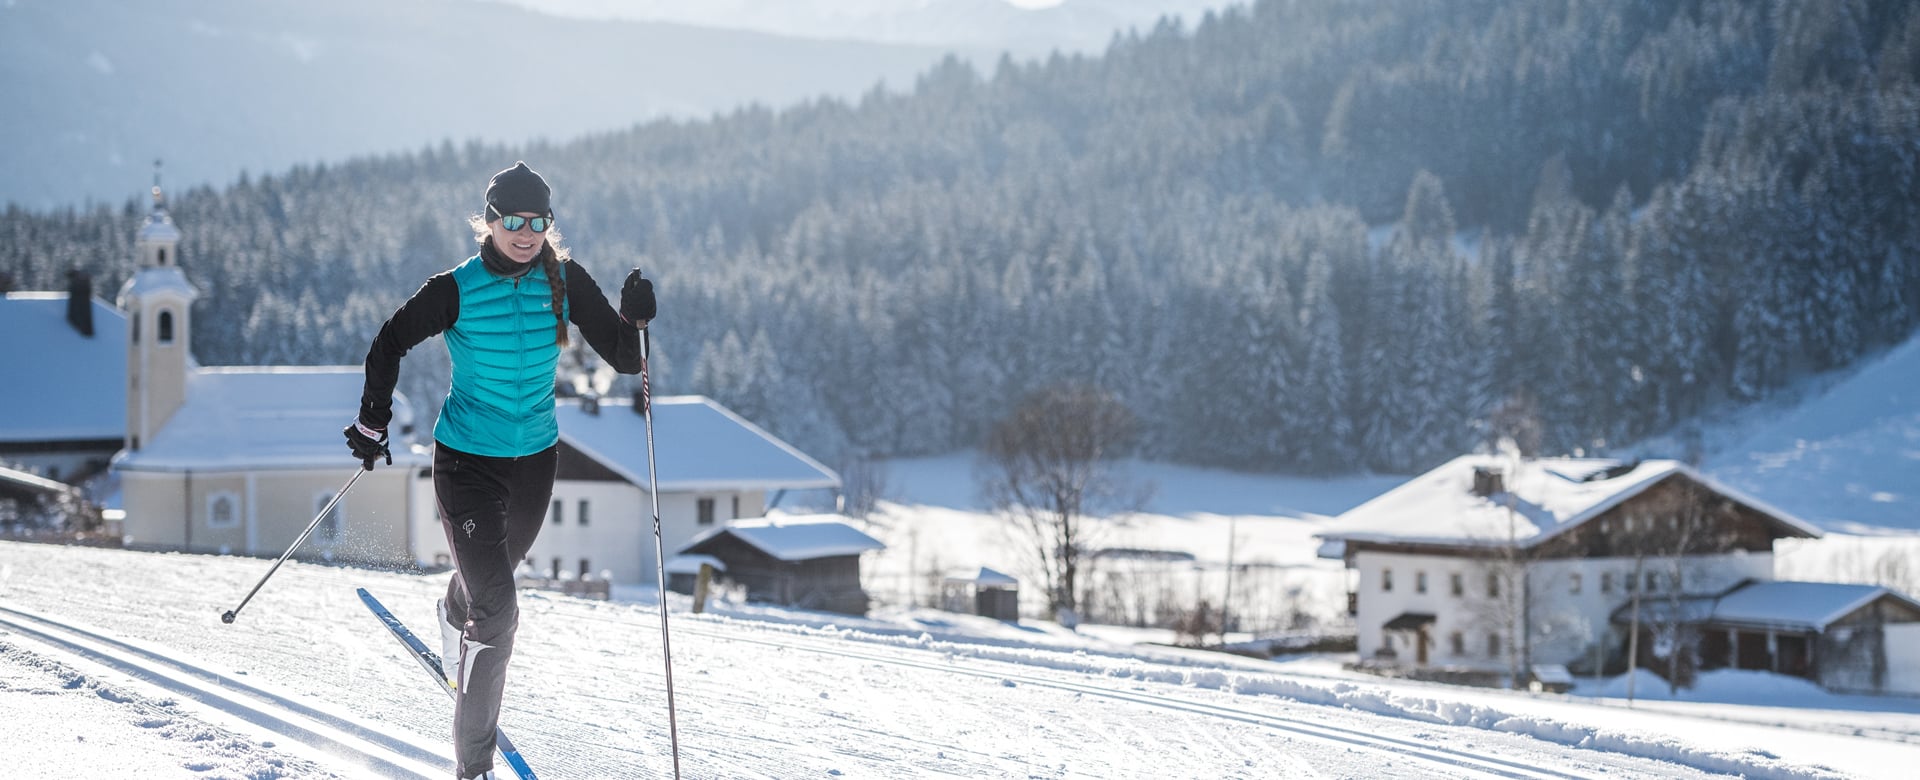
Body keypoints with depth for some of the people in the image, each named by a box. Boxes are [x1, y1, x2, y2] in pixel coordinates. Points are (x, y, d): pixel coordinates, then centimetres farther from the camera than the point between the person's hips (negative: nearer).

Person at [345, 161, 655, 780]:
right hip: (466, 462, -4)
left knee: (494, 574, 27)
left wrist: (635, 321, -26)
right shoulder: (457, 289, -14)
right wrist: (372, 425, -3)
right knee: (496, 609, -14)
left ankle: (454, 615, 66)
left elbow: (623, 358, -6)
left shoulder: (565, 282, -6)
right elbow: (389, 345, 0)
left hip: (534, 460, 4)